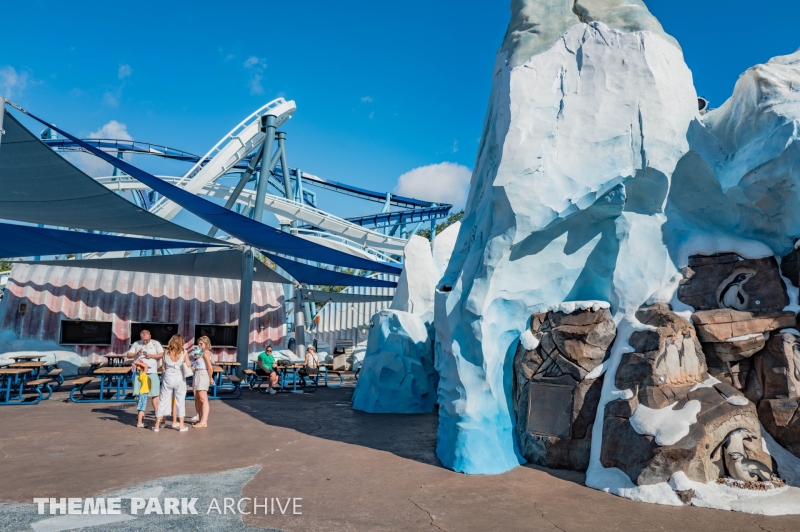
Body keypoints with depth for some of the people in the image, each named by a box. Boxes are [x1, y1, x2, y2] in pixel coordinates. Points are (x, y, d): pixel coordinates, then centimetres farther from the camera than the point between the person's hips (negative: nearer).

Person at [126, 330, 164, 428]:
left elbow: (162, 354, 1)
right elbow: (129, 355, 9)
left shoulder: (155, 343, 7)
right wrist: (136, 354, -10)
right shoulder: (136, 344, 11)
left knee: (154, 394, -3)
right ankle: (141, 414, 11)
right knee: (141, 394, 3)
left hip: (152, 372, -2)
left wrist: (151, 356, -13)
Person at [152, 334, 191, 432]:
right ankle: (181, 425, 12)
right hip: (179, 379, -1)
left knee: (163, 401, 8)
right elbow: (188, 366, -8)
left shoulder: (166, 352, -3)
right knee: (180, 401, 8)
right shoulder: (183, 352, -7)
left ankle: (157, 425, 13)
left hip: (168, 378, 1)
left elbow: (164, 367, 2)